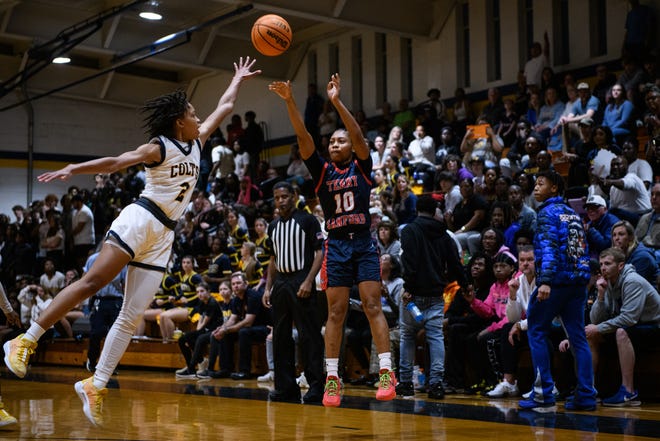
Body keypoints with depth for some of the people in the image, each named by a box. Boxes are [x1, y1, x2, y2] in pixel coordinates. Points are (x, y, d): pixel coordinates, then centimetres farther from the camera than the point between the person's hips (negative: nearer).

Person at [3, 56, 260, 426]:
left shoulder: (196, 143, 17)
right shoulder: (159, 147, -3)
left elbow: (224, 109, 30)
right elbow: (114, 163, -13)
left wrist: (239, 79, 37)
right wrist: (74, 169, -25)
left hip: (164, 235, 7)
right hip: (140, 219, -7)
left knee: (132, 318, -1)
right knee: (93, 282, -17)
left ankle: (96, 386, -1)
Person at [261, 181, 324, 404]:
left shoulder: (307, 220, -4)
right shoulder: (274, 226, 16)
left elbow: (320, 252, -8)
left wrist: (308, 281, -18)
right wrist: (268, 288, 12)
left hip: (301, 281, -7)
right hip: (280, 283, 7)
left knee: (309, 336, -7)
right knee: (281, 337, 7)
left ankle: (316, 386, -4)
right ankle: (286, 387, 13)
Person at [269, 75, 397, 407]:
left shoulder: (361, 166, 6)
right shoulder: (322, 171, 9)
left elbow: (358, 135, -12)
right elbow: (303, 138, -3)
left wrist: (337, 102, -22)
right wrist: (289, 102, -16)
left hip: (364, 243, -2)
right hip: (336, 246, 2)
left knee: (373, 306, -8)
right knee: (335, 312, 1)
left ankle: (386, 372, -9)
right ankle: (332, 378, 4)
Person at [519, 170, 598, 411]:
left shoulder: (548, 212, -4)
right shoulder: (573, 213, 18)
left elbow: (549, 247, -17)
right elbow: (583, 249, 18)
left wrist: (545, 281, -26)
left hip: (556, 281, -7)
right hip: (578, 282, 7)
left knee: (536, 331, 2)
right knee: (578, 337, 5)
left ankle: (544, 393, -2)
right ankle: (586, 395, 1)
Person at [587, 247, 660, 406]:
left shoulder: (633, 282, -23)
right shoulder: (607, 283, 0)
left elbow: (629, 318, -31)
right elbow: (595, 320, -5)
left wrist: (598, 328, -24)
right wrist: (601, 295, -19)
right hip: (631, 325, 8)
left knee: (622, 332, -36)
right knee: (591, 334, -3)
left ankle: (629, 392, -35)